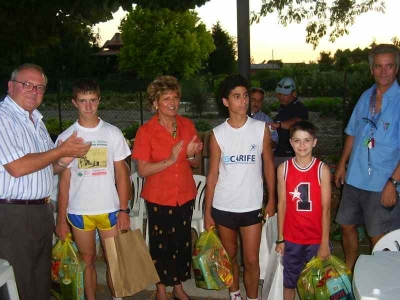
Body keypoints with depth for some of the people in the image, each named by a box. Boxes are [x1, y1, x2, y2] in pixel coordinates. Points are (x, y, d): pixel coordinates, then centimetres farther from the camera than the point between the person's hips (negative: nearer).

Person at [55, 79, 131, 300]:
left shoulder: (113, 133, -1)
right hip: (78, 212, 0)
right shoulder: (66, 137, -1)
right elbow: (64, 180, 1)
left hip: (109, 209, 0)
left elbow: (121, 172, 2)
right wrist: (61, 219, 0)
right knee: (87, 262, 13)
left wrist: (123, 209, -3)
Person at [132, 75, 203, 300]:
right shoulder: (146, 131, -12)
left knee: (183, 242, 15)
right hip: (159, 198, -3)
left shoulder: (187, 125, -1)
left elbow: (196, 163, 6)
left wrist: (192, 154, -17)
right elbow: (142, 170, -14)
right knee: (161, 244, 11)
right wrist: (170, 160, -26)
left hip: (185, 196, 4)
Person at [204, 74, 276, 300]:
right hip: (223, 207, 1)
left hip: (252, 206, -1)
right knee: (230, 255, 17)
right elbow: (213, 174, -1)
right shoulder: (218, 134, -5)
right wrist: (207, 212, -1)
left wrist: (272, 199, 3)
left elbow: (269, 165, 4)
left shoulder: (261, 128, -5)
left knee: (251, 259, 4)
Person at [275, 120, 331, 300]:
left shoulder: (322, 169, -10)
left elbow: (326, 208, -9)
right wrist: (280, 238, 0)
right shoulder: (283, 169, -5)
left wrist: (325, 242, -9)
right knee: (289, 281, 15)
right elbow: (282, 204, -1)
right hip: (291, 237, 1)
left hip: (316, 238, -1)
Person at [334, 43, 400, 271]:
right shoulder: (366, 97, 8)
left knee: (378, 238, 5)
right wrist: (342, 164, 13)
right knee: (347, 226, 18)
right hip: (354, 178, 6)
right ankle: (349, 272, 39)